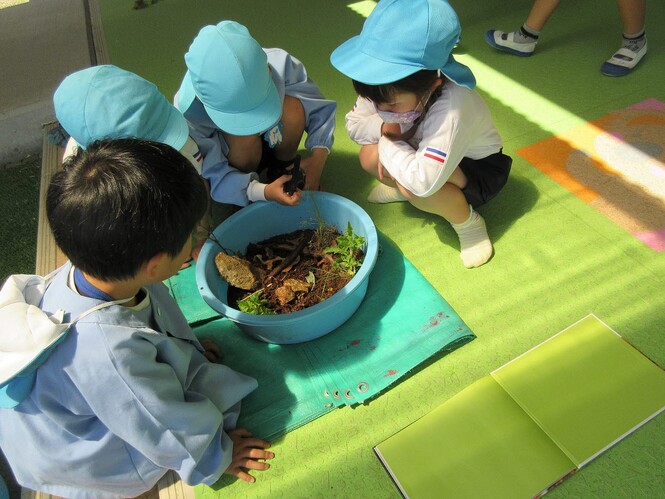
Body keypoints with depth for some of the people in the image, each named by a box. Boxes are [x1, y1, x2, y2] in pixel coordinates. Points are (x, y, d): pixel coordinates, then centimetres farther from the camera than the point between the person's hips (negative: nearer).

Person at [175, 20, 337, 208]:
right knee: (243, 139, -37)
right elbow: (213, 175, -28)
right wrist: (263, 191, -45)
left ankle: (283, 167, -2)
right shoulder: (189, 110, -36)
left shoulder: (280, 64, -33)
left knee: (292, 108, -30)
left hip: (273, 138, 2)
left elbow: (320, 108, -20)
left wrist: (318, 157, -35)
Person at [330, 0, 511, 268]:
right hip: (426, 151, 7)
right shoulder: (390, 88, -20)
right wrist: (384, 127, -27)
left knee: (415, 187, -37)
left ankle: (468, 223, -8)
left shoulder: (452, 107, -41)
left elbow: (423, 181, -50)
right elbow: (353, 122, -4)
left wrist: (387, 145, -32)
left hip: (479, 168, -6)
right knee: (369, 157, -20)